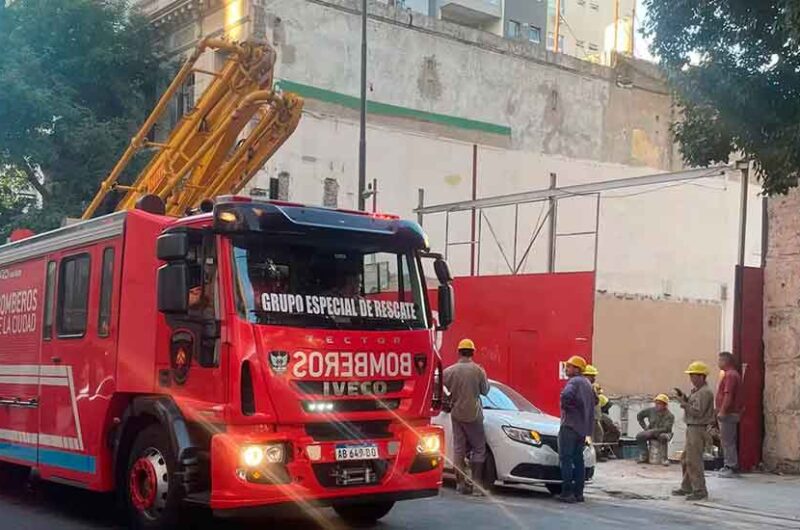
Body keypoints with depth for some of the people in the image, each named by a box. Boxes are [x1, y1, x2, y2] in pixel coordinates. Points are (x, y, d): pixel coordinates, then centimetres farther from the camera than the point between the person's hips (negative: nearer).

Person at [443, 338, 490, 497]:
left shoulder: (449, 371, -4)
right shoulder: (478, 370, -10)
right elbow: (485, 390, 0)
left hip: (456, 414, 3)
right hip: (473, 414, -3)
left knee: (459, 449, 10)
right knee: (479, 449, 5)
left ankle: (461, 483, 11)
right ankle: (477, 484, 0)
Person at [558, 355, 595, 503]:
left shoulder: (574, 382, -11)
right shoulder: (587, 383, 18)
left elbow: (566, 395, -30)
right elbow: (594, 401, 31)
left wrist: (564, 407, -13)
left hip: (570, 424, -9)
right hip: (583, 427, 9)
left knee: (566, 459, -8)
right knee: (578, 459, 12)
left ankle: (567, 492, -12)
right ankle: (578, 493, 12)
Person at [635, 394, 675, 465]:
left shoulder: (669, 416, -14)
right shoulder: (651, 410, -2)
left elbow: (666, 429, -25)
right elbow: (639, 415, 12)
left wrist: (653, 431, -31)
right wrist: (645, 427, 5)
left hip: (663, 433, -4)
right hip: (651, 432, 4)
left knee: (663, 437, -40)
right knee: (639, 436, -22)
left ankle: (664, 458, -27)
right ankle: (644, 457, -14)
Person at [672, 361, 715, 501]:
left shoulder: (705, 392, -16)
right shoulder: (696, 390, 16)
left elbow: (697, 412, -22)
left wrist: (684, 403, -16)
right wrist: (684, 398, 4)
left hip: (697, 429, -11)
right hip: (691, 428, 11)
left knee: (693, 460, -9)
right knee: (685, 459, 16)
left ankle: (700, 490, -5)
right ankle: (686, 487, 26)